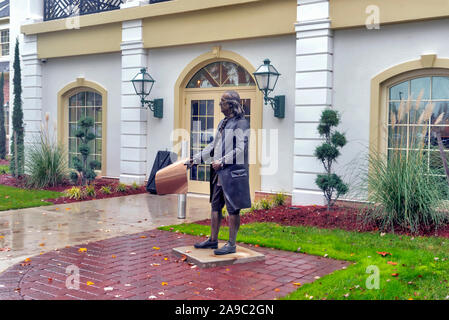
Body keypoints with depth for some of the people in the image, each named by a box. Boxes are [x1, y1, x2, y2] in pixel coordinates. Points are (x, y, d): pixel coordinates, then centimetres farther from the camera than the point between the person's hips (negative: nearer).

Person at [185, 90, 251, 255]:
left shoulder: (241, 123, -10)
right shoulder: (223, 123, 17)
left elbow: (240, 149, -18)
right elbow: (213, 146, 22)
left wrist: (221, 161, -20)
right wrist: (195, 159, 18)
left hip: (233, 172, -9)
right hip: (219, 172, 9)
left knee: (233, 209, -2)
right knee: (215, 205, 13)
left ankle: (231, 244, 5)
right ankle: (213, 240, 24)